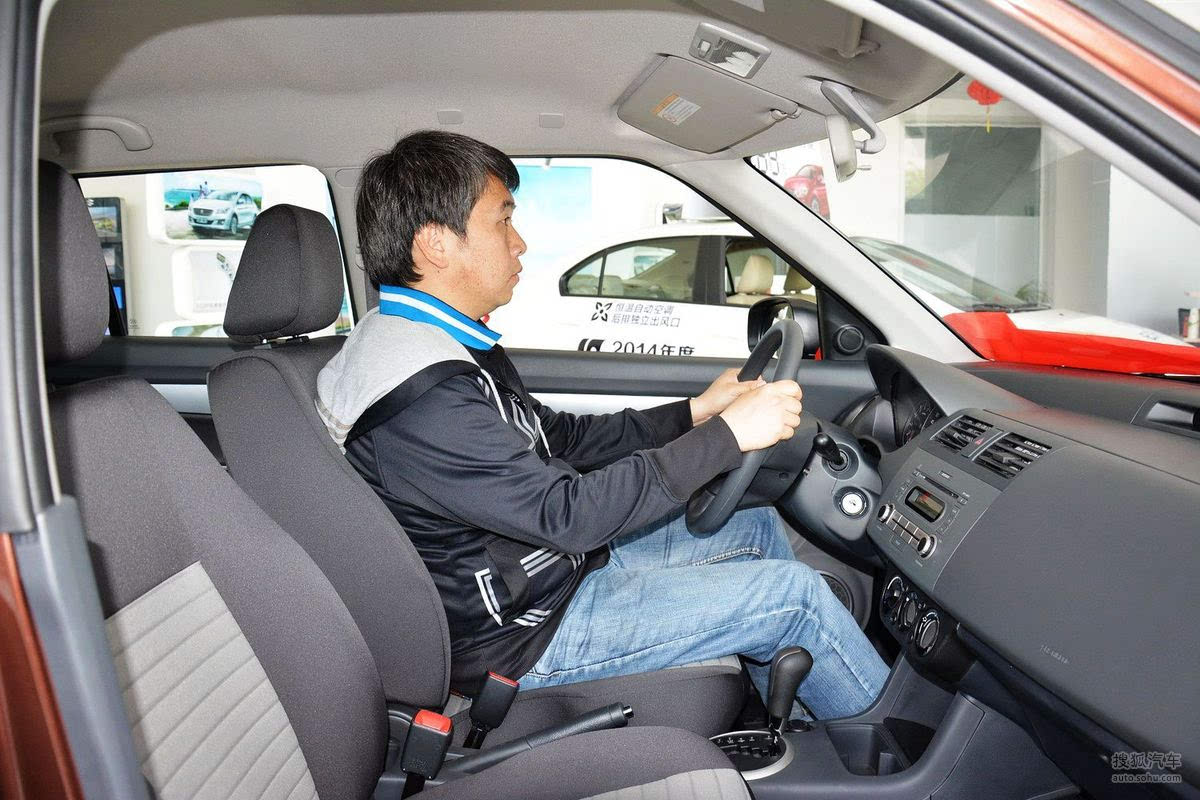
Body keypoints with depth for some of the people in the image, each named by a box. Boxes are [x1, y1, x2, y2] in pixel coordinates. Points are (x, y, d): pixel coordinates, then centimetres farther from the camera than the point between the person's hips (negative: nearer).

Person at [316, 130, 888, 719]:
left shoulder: (455, 346, 4)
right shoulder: (418, 399, -29)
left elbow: (560, 436, 10)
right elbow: (566, 512, -30)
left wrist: (695, 412, 5)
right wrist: (727, 436, -25)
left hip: (558, 558, 10)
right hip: (525, 632, -9)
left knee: (758, 526, 12)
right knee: (792, 590, -9)